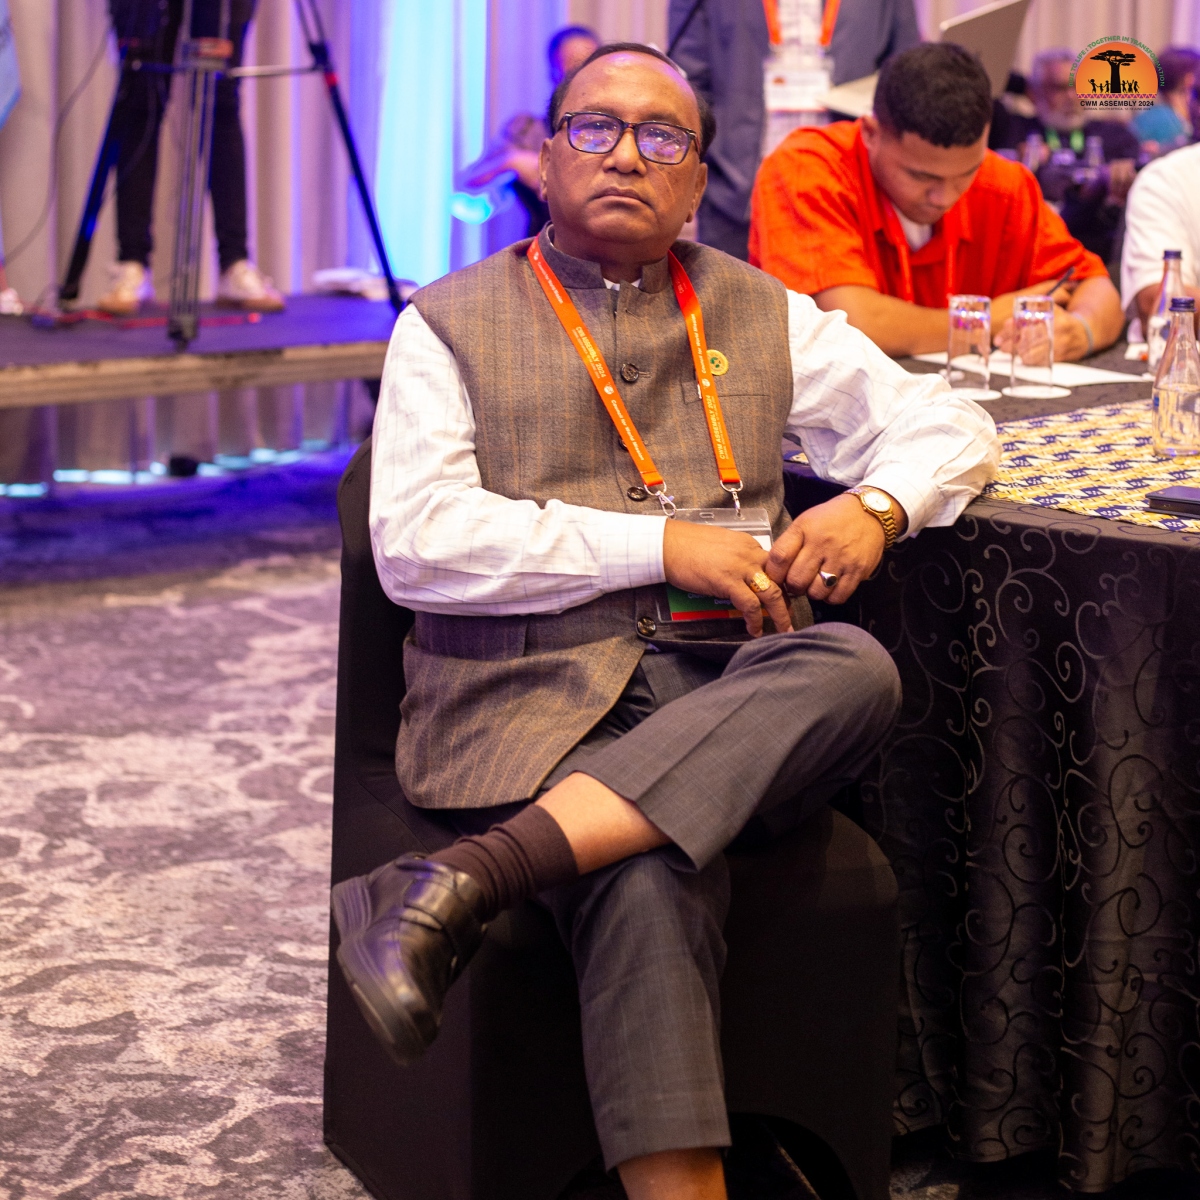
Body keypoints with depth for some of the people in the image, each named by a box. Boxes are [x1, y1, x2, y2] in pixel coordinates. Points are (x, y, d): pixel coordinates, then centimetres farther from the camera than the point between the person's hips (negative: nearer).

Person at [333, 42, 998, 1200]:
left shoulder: (762, 315, 21)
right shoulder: (452, 323, 11)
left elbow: (945, 425, 25)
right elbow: (413, 543, -3)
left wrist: (875, 506, 0)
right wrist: (661, 546, -9)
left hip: (725, 679, 4)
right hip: (533, 689, -3)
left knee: (856, 668, -32)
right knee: (650, 878, -35)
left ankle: (455, 887, -40)